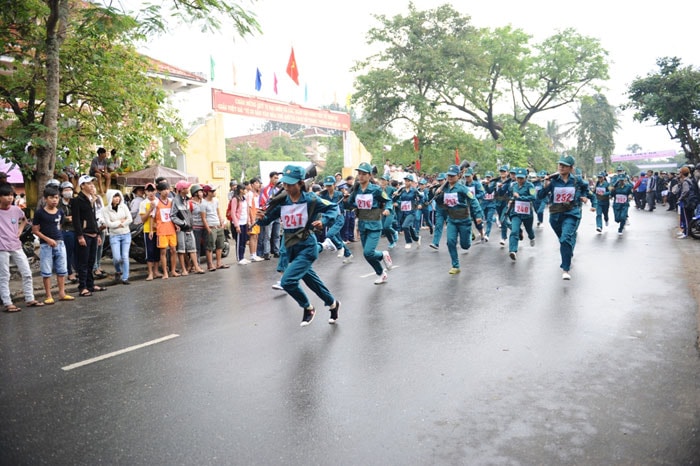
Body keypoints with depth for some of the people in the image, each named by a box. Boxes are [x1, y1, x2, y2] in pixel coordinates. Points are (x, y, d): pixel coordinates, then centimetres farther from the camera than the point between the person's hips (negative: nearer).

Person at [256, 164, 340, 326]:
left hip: (307, 247, -6)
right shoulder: (281, 202, 0)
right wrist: (261, 217, -20)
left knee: (287, 281, -19)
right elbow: (267, 219, 3)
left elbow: (333, 208, -3)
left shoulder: (310, 199, -12)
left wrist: (323, 221, -21)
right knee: (312, 281, 19)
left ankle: (308, 308, 7)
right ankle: (332, 303, 44)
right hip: (291, 248, 6)